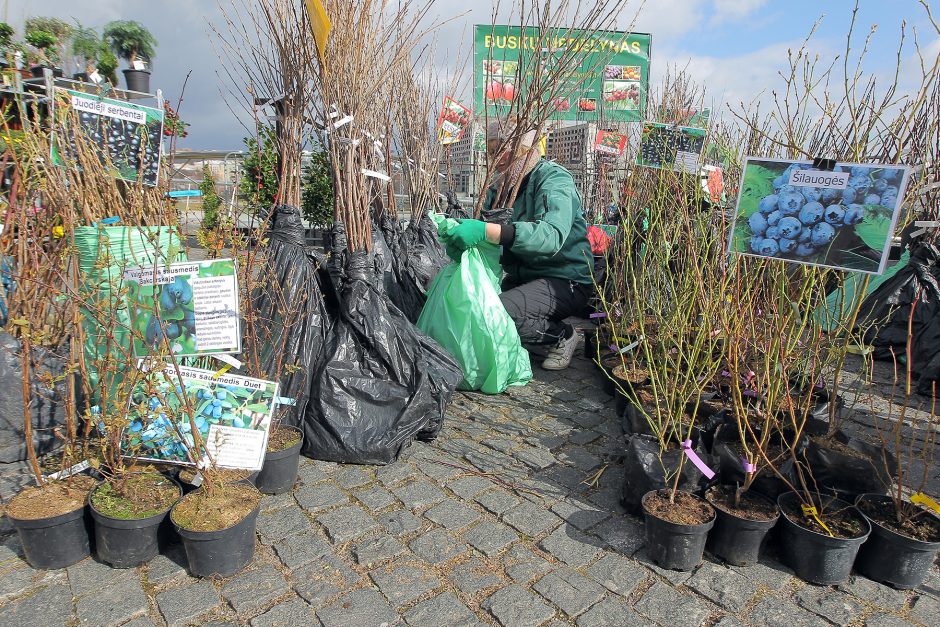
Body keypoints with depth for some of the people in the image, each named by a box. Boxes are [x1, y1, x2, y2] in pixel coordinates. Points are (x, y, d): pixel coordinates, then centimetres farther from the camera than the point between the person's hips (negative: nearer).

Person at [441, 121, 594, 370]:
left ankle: (561, 335, -2)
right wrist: (458, 235, -22)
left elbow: (551, 235, -35)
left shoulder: (554, 179, -16)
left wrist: (486, 231, -45)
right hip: (523, 276, 9)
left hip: (565, 281, -8)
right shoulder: (501, 186, 9)